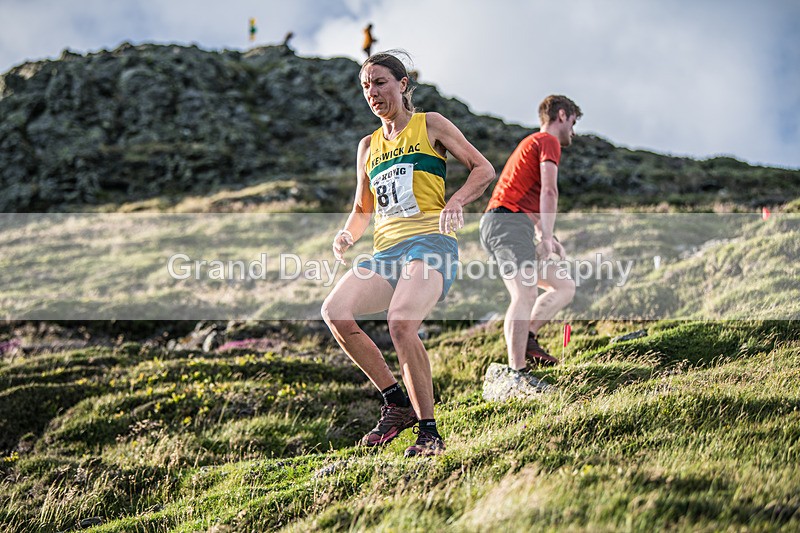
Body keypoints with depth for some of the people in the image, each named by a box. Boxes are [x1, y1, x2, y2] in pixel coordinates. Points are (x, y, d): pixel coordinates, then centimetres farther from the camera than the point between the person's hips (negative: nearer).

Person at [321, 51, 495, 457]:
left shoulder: (429, 125, 9)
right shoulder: (368, 146, 23)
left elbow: (483, 169, 6)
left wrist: (455, 203, -12)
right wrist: (347, 236, 8)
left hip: (431, 241, -6)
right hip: (386, 250, 6)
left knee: (401, 322, -32)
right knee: (334, 311, -22)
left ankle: (429, 432, -18)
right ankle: (397, 403, -8)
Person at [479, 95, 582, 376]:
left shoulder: (531, 142, 32)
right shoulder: (549, 141, 2)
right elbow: (549, 191, -13)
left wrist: (545, 236, 20)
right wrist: (546, 237, -18)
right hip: (509, 223, -10)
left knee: (564, 287, 9)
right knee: (525, 296, -22)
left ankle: (526, 340, -3)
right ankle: (517, 372, -28)